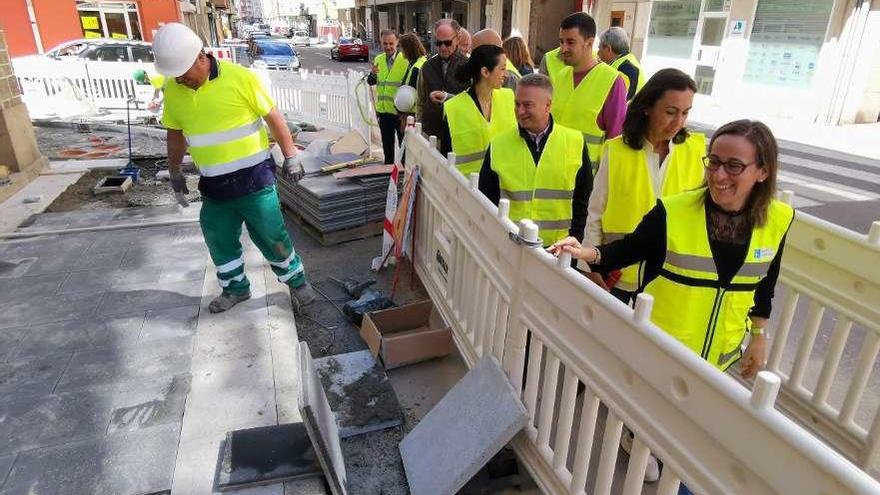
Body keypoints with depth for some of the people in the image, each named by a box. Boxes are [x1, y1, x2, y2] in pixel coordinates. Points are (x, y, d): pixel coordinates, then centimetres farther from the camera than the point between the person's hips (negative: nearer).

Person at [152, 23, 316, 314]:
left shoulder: (239, 77, -15)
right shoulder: (173, 89, 1)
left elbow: (274, 117, -8)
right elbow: (176, 132, 15)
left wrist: (290, 157, -5)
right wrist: (174, 172, 22)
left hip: (253, 179, -5)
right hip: (214, 186, 5)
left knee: (272, 237, 4)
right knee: (220, 241, 16)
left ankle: (298, 284, 24)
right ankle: (235, 289, 37)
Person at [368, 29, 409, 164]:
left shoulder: (405, 60, -10)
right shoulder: (378, 60, 7)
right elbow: (371, 82, 8)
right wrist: (373, 74, -14)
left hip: (400, 112, -5)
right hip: (383, 111, 5)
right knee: (387, 146, 17)